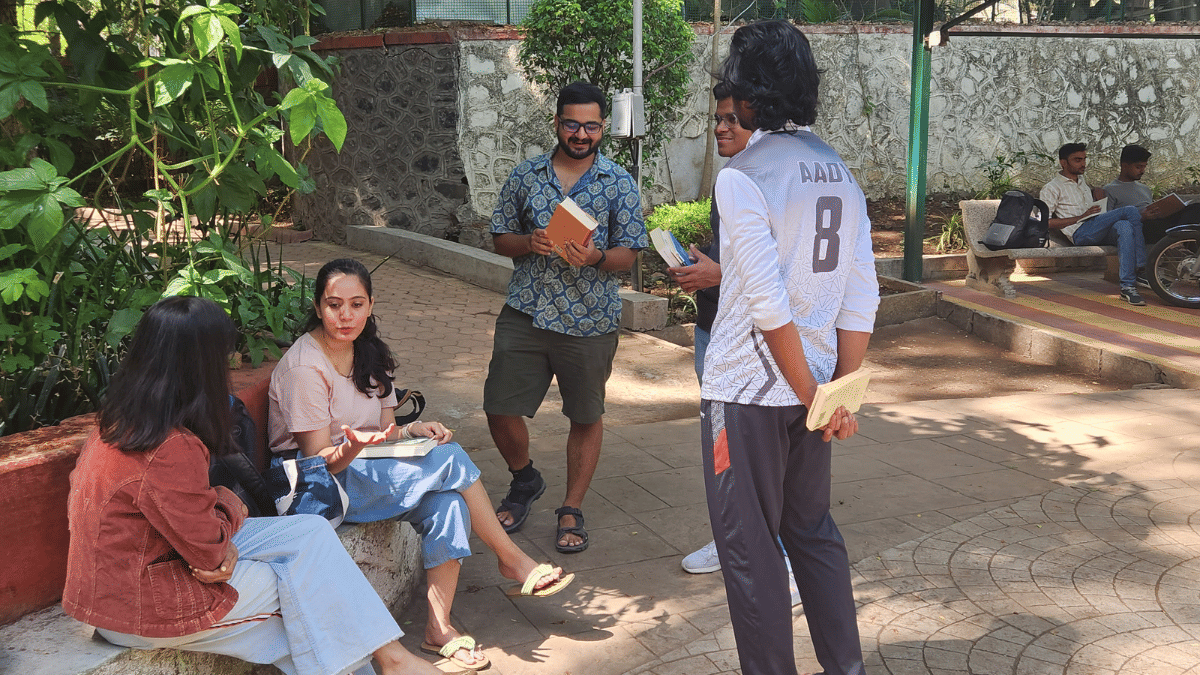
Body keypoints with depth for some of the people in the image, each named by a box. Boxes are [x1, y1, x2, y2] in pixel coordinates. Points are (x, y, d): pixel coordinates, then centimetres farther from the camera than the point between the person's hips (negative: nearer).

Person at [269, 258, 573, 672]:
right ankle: (511, 558, -7)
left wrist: (410, 431, -13)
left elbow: (383, 432, 9)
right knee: (450, 460, -23)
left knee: (446, 498, -23)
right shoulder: (304, 366, -18)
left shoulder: (369, 353, 6)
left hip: (361, 467, 7)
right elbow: (319, 460, -16)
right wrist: (352, 447, -38)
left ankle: (438, 629, -22)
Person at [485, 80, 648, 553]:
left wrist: (596, 256, -22)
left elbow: (628, 254, -1)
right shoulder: (525, 176, 6)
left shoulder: (620, 184, 0)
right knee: (500, 409, 1)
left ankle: (572, 510, 26)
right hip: (525, 313, 2)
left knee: (586, 417, 8)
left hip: (590, 319, -1)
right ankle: (524, 480, 31)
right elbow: (500, 239, 10)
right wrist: (529, 242, -12)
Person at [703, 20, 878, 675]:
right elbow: (861, 297, 4)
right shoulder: (839, 171, 6)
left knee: (749, 547, 6)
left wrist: (815, 396, -12)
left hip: (747, 393, -7)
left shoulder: (741, 176, -15)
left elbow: (769, 305, -20)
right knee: (813, 531, 21)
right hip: (810, 387, 7)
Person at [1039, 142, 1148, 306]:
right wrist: (1081, 217, -9)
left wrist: (1097, 192, 26)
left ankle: (1128, 286, -38)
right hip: (1080, 233, -7)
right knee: (1130, 211, -23)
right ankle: (1142, 267, -23)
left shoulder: (1082, 180, 32)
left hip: (1101, 231, 7)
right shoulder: (1051, 188, 6)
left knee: (1125, 227, -32)